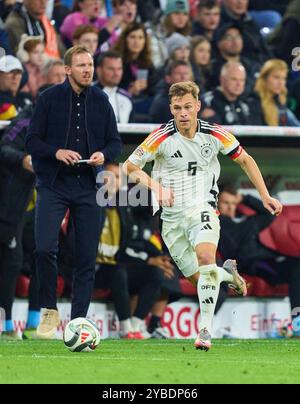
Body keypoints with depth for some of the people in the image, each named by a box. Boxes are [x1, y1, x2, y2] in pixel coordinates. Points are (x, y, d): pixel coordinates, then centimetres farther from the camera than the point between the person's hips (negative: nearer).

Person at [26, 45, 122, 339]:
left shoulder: (101, 101, 6)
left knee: (87, 258, 1)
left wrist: (104, 155, -11)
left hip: (88, 187, 2)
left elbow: (114, 141, 11)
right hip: (53, 185, -2)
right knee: (45, 248, -18)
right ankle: (49, 310, 2)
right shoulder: (49, 98, -1)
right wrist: (56, 152, -19)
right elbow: (32, 141, -2)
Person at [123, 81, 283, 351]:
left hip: (202, 208, -1)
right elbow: (130, 167, -2)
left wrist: (265, 196, 8)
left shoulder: (214, 134, -5)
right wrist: (155, 186, -18)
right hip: (172, 217, 1)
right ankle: (228, 273, 38)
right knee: (197, 277, 1)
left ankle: (206, 329, -28)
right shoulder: (162, 137, -9)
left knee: (205, 256, -30)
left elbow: (245, 160, 11)